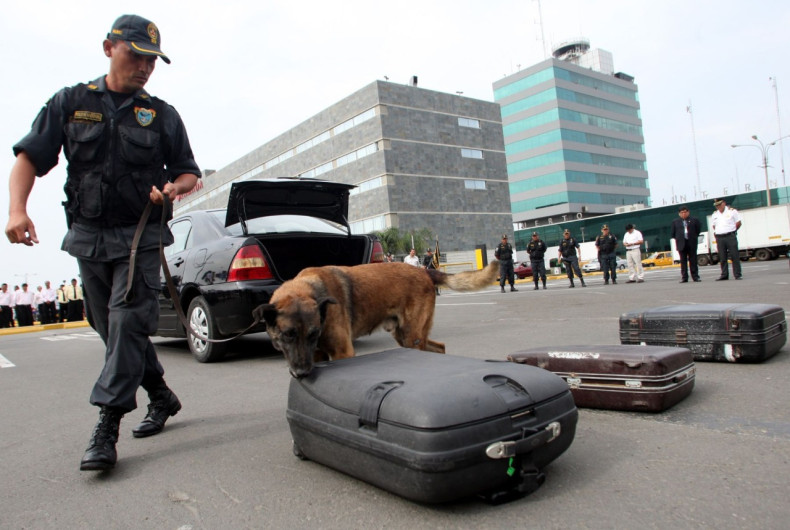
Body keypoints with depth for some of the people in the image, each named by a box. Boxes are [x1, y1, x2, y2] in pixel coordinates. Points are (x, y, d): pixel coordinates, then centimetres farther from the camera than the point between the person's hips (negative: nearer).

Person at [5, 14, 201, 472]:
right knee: (112, 328, 9)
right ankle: (162, 397, 26)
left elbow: (190, 173, 11)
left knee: (127, 322, -14)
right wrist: (18, 209, -13)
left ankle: (107, 426, -11)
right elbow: (30, 157, 3)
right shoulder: (71, 103, 9)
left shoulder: (161, 115, 7)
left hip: (140, 237, -2)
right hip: (88, 237, 3)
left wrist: (174, 187, -13)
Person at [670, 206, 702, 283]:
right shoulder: (675, 221, 6)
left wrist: (694, 237, 5)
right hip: (681, 244, 0)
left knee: (693, 261, 4)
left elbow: (698, 230, 9)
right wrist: (677, 239, 5)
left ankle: (695, 277, 8)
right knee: (683, 261, 2)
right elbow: (672, 233, 11)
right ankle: (684, 278, 4)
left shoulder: (694, 220, 5)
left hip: (692, 243, 0)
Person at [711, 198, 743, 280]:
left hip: (730, 236, -4)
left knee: (735, 256, -4)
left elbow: (738, 223, 3)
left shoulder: (732, 211, 1)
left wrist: (731, 231, 4)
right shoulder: (714, 214, 13)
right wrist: (717, 232, 10)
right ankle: (724, 275, 11)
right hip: (719, 238, 4)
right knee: (722, 258, 6)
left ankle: (737, 274, -1)